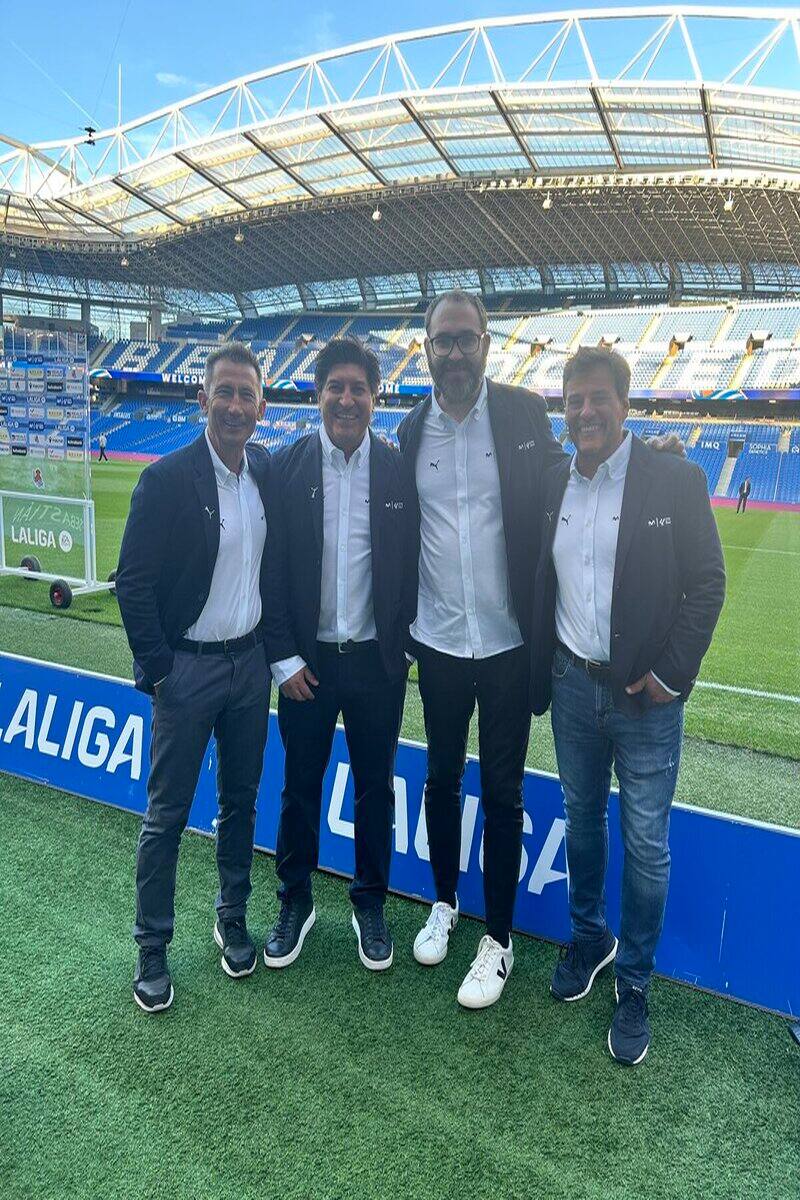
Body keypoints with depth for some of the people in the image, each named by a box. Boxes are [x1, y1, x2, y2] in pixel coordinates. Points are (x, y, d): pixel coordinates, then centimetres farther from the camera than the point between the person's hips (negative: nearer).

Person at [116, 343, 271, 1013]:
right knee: (167, 813, 6)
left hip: (250, 662, 5)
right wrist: (157, 670, -11)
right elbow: (132, 582, -11)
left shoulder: (269, 473, 2)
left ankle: (232, 918, 35)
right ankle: (152, 946, 23)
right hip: (187, 667, -4)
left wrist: (274, 643, 7)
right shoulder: (167, 479, -13)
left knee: (241, 800, 16)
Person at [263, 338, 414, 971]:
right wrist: (284, 657, -6)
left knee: (375, 786, 14)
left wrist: (405, 643, -2)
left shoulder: (401, 471, -4)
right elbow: (271, 569, -3)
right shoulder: (286, 467, -4)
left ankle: (370, 904, 34)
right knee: (300, 786, 14)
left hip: (377, 660, 0)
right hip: (307, 660, 0)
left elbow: (414, 565, 2)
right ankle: (296, 902, 35)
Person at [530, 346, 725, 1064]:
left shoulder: (676, 480, -9)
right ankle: (589, 937, 42)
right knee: (582, 821, 19)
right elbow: (540, 585, 9)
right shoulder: (551, 487, 3)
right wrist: (540, 673, 4)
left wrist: (670, 675, -12)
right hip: (572, 686, 4)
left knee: (646, 844, 5)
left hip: (645, 694, -3)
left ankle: (634, 984, 26)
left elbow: (707, 584, -7)